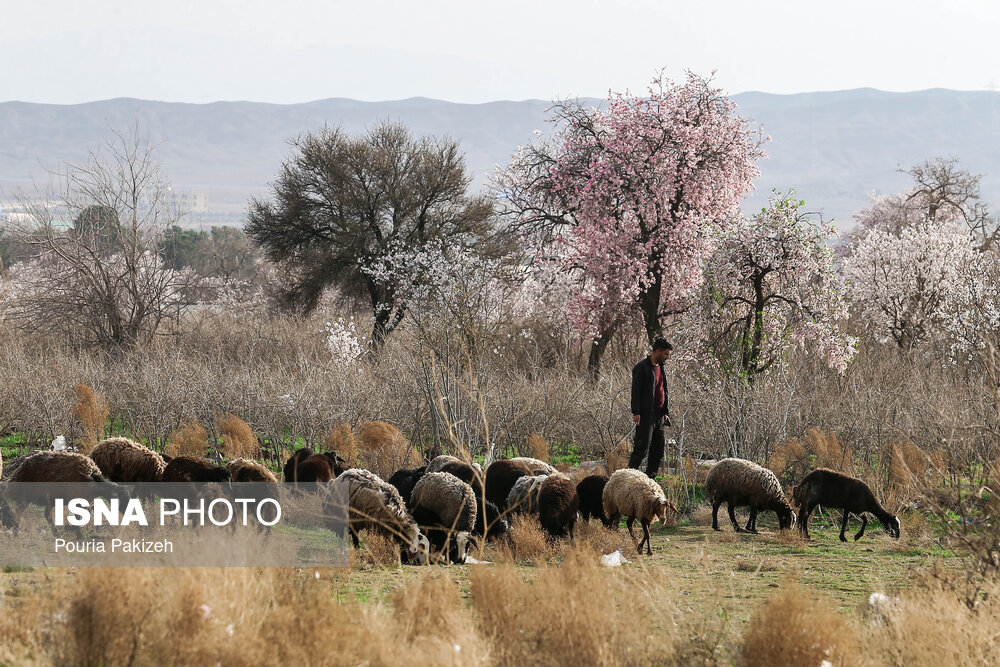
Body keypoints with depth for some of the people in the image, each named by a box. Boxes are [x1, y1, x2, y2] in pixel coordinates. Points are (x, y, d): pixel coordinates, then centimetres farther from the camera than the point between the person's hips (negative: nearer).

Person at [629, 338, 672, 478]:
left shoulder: (662, 368, 17)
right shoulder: (642, 367, -8)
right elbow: (636, 391, -11)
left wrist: (666, 412, 17)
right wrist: (636, 413, -17)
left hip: (659, 415, 8)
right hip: (646, 415, -8)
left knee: (658, 450, 7)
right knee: (642, 448, -12)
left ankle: (650, 478, 12)